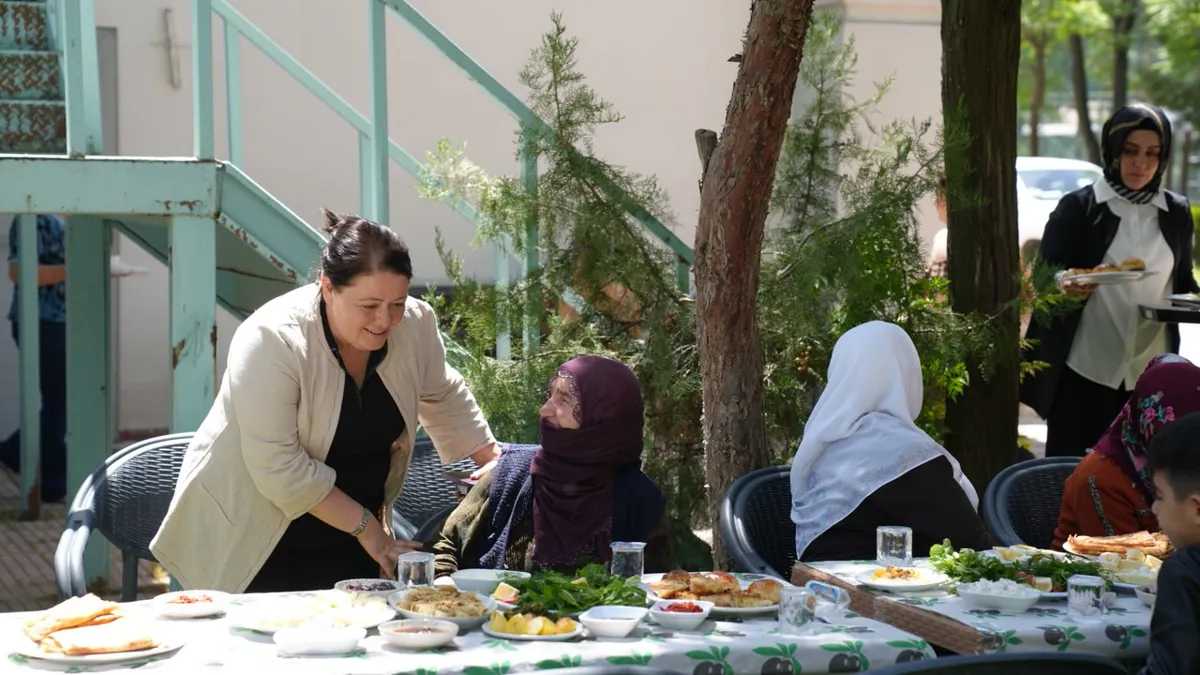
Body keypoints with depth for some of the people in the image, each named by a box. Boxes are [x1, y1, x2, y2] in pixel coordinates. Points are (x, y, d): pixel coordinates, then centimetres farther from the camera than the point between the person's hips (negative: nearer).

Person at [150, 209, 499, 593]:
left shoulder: (415, 325, -8)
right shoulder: (273, 341, -25)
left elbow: (444, 398, 12)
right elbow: (279, 467, -26)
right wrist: (366, 528, -21)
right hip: (251, 533, -5)